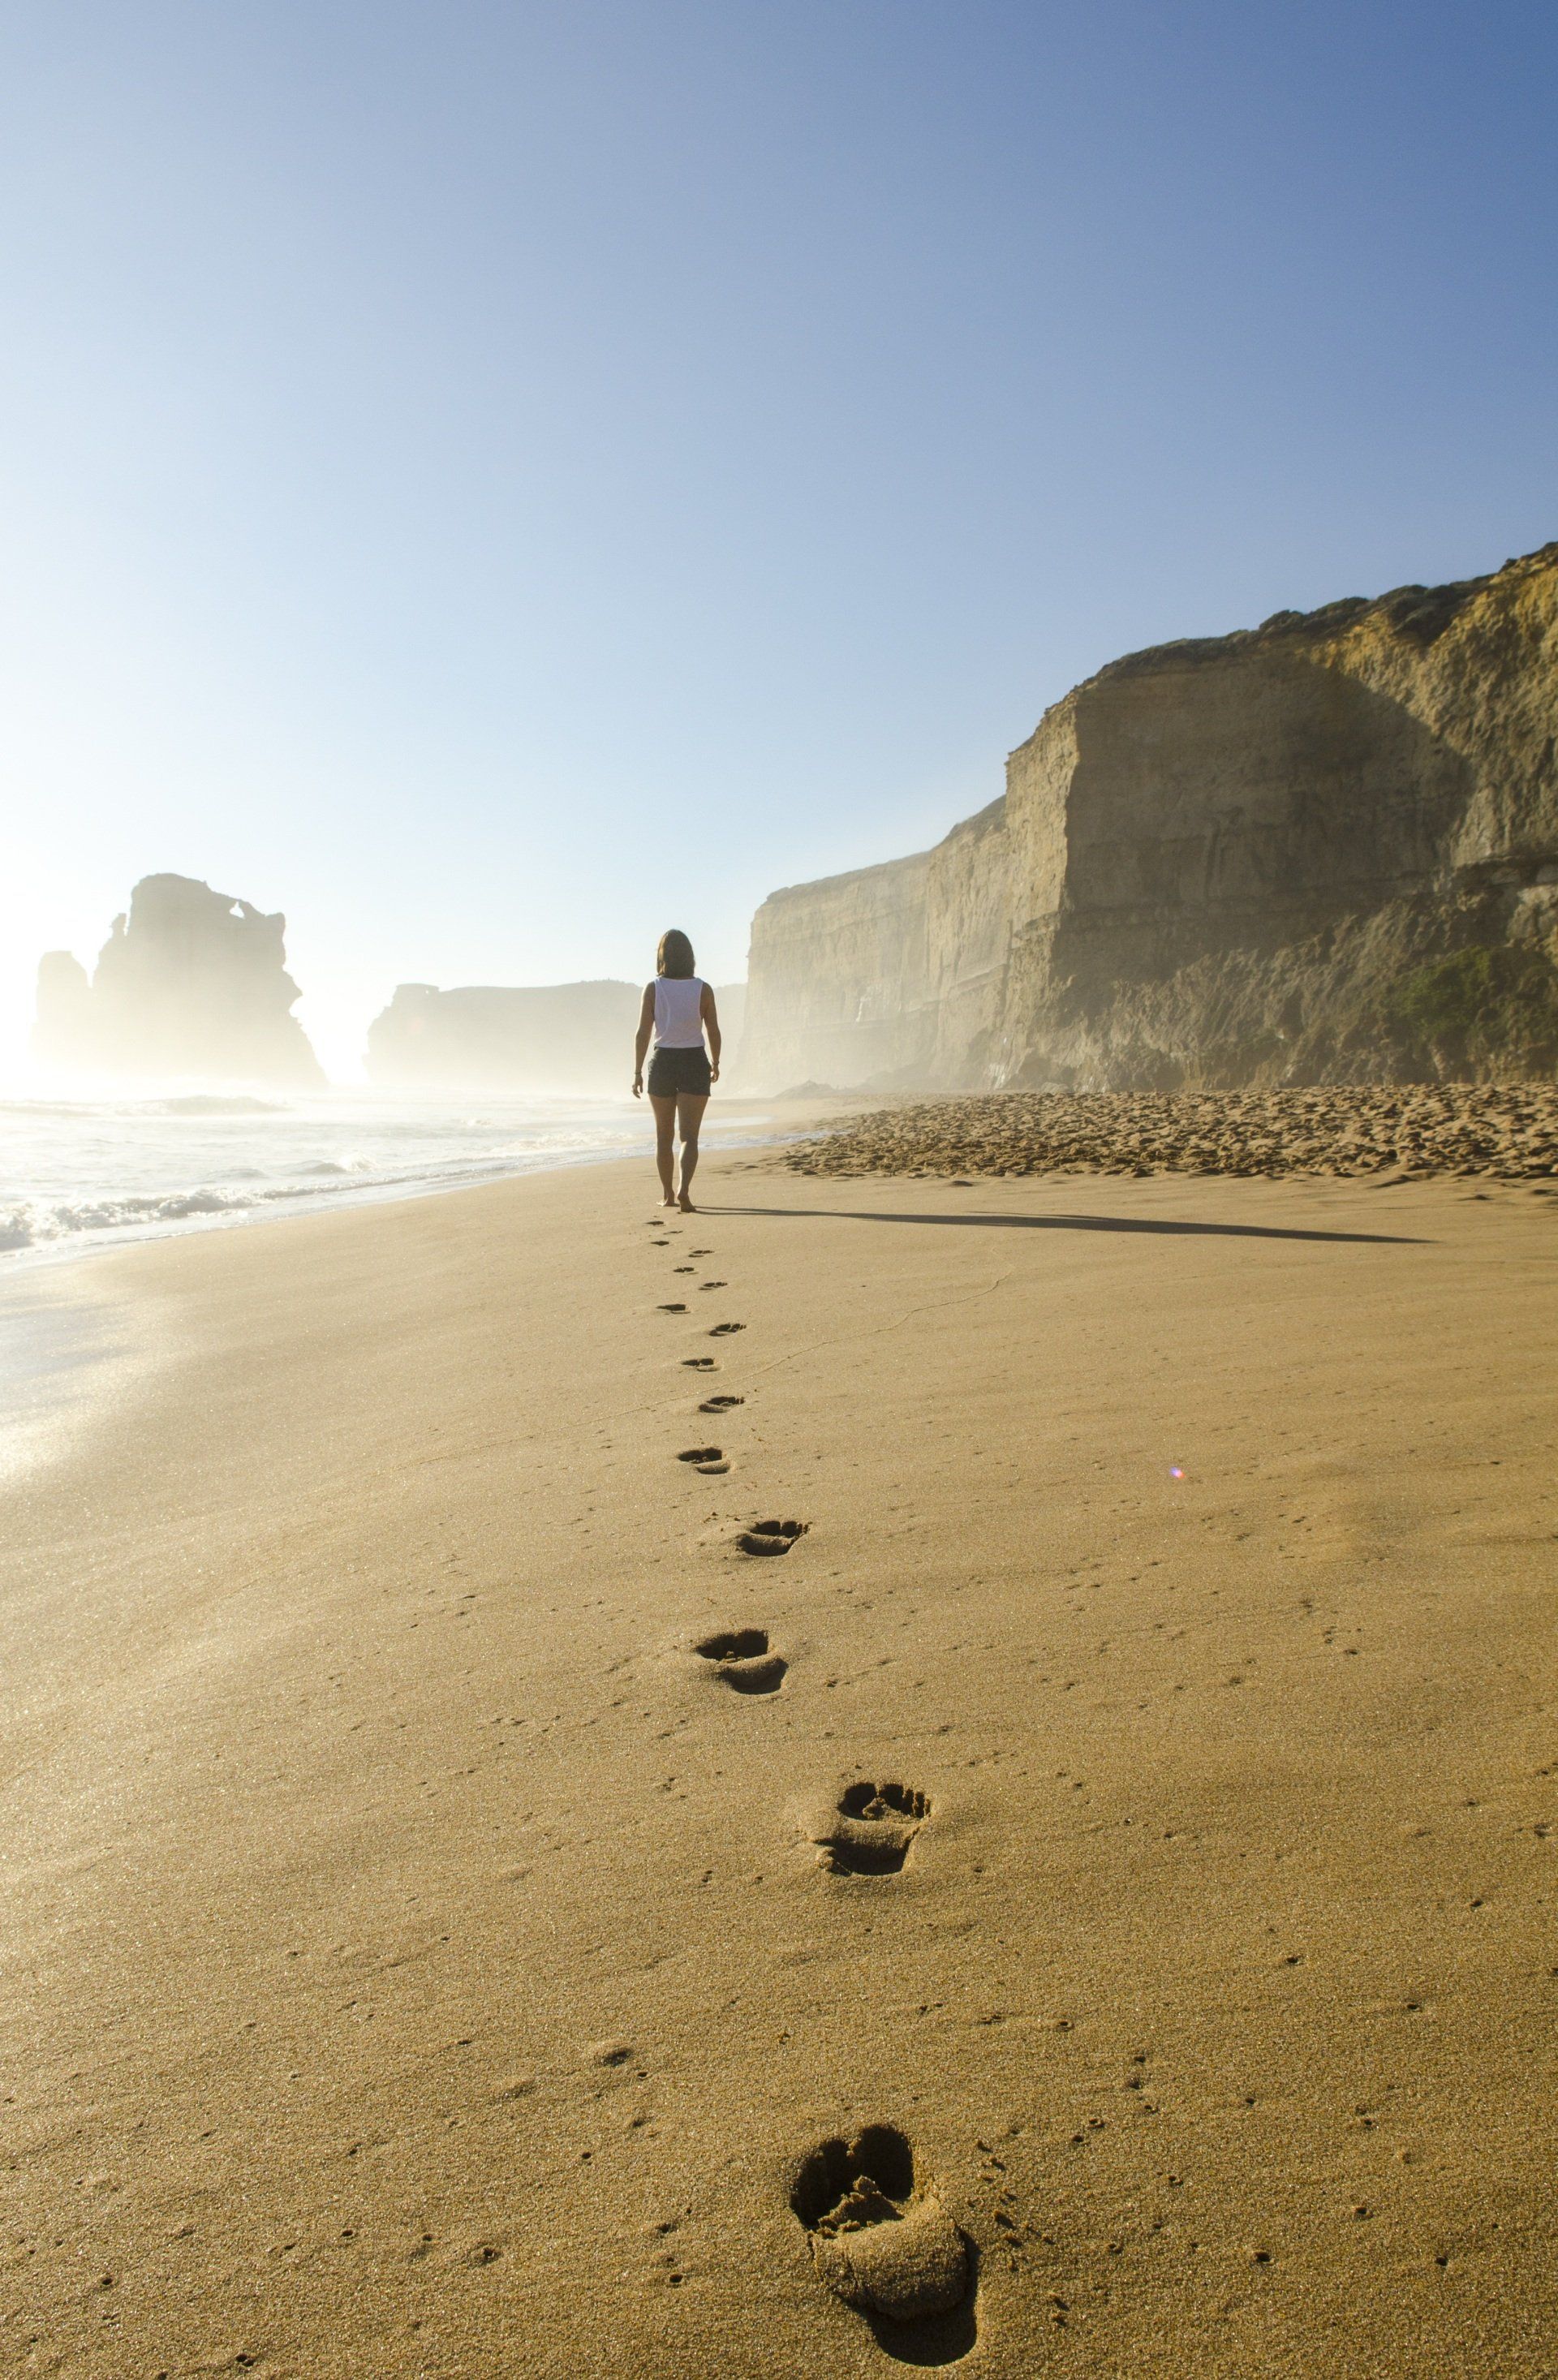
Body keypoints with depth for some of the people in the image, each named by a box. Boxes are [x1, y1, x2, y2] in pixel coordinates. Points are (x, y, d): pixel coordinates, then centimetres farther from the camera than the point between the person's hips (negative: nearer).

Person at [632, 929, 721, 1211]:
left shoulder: (653, 989, -4)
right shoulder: (703, 989, -4)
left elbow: (643, 1033, -7)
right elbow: (713, 1032, 1)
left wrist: (637, 1072, -1)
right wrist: (715, 1064, 17)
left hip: (662, 1063, 1)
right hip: (694, 1063, -1)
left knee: (664, 1135, 15)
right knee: (689, 1136, -2)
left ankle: (668, 1195, 23)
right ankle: (683, 1189, -23)